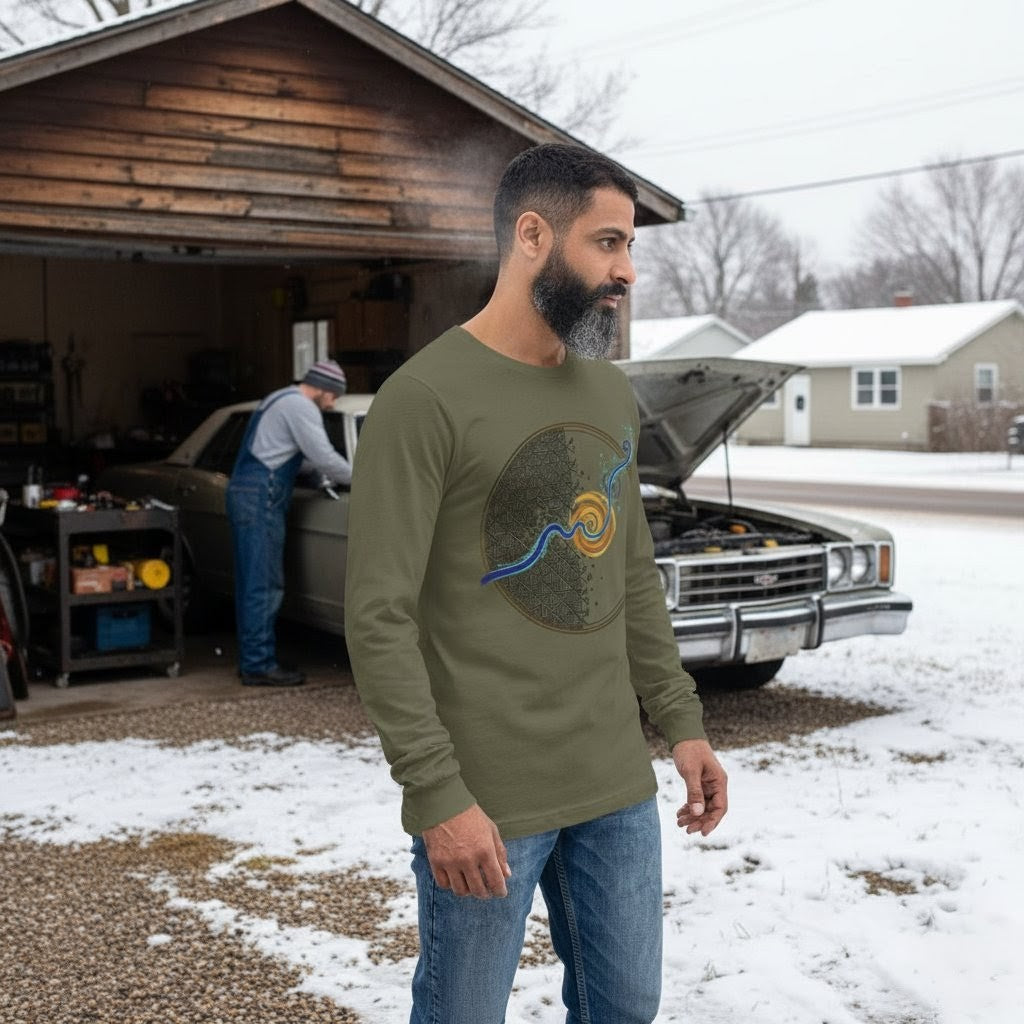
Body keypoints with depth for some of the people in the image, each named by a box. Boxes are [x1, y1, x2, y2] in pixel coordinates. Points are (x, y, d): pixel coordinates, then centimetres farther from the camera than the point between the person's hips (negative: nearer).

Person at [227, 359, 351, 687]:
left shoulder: (280, 399, 23)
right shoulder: (301, 407, -9)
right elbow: (324, 458, -13)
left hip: (244, 494, 11)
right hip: (260, 498, -11)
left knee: (253, 583, 12)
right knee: (263, 585, -9)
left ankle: (254, 660, 16)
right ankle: (259, 666, -8)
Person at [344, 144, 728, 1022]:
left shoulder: (613, 396, 11)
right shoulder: (426, 399, -13)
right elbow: (379, 617, -16)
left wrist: (681, 721, 12)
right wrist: (437, 794, -19)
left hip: (619, 785, 7)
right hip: (486, 799, -7)